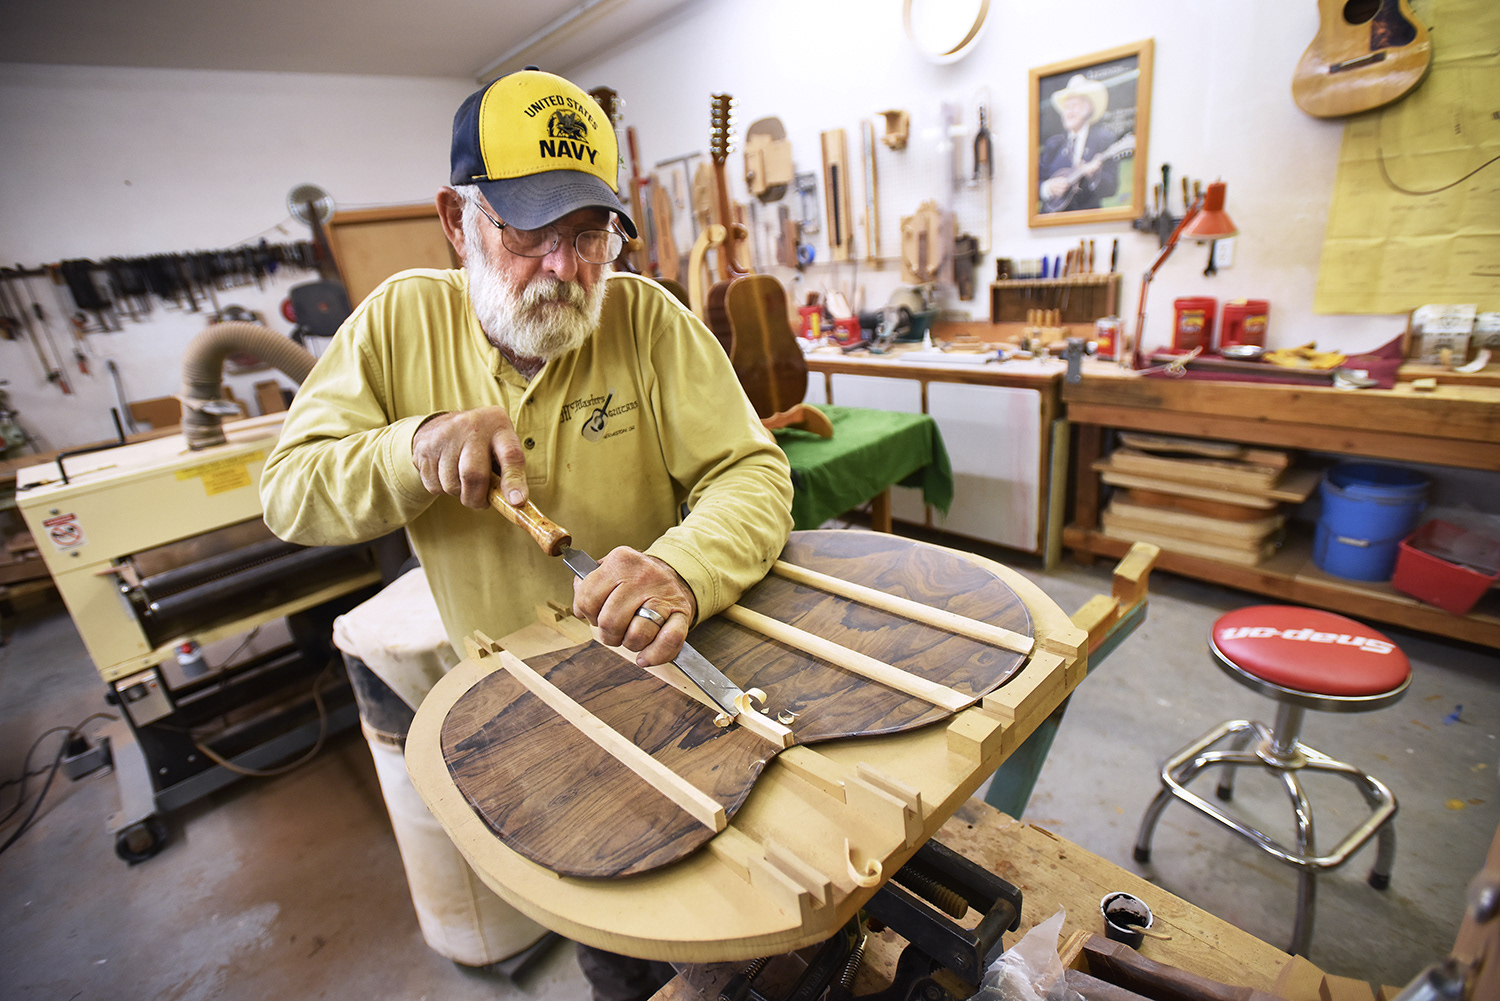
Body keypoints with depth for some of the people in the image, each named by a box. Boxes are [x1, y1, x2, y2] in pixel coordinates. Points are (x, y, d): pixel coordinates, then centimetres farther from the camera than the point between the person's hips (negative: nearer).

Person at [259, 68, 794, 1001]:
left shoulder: (649, 318, -13)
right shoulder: (401, 320, -6)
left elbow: (753, 473, -17)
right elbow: (288, 492, -4)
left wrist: (685, 566, -39)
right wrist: (416, 446, -24)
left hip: (660, 679, -1)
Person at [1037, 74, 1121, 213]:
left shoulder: (1107, 139, 6)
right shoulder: (1053, 143, 14)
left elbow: (1111, 187, -2)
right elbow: (1036, 184, 10)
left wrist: (1093, 174, -19)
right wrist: (1048, 187, -10)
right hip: (1053, 216, 3)